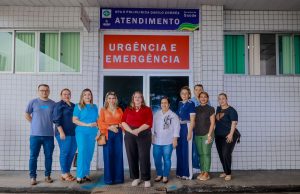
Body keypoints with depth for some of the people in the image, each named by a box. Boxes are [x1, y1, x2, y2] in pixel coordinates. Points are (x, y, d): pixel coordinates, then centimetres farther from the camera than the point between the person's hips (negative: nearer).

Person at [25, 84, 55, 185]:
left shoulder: (53, 104, 5)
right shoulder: (33, 102, 3)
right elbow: (27, 115, 11)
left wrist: (49, 124, 5)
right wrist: (34, 123, 5)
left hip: (49, 134, 1)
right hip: (35, 134, -1)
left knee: (48, 156, 7)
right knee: (33, 156, 3)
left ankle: (47, 176, 19)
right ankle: (32, 177, 14)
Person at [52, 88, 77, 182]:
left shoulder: (73, 106, 16)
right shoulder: (59, 105, -4)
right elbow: (56, 120, -11)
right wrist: (61, 132, -18)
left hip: (73, 133, 7)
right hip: (64, 133, -7)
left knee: (72, 153, 8)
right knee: (64, 153, -2)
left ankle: (67, 172, 19)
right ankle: (64, 174, 9)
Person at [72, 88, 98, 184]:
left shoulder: (94, 107, 14)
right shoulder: (78, 106, 1)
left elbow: (97, 119, 18)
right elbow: (74, 120, -6)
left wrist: (96, 123, -4)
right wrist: (87, 124, -14)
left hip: (92, 133, 4)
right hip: (81, 132, -4)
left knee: (89, 154, 7)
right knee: (82, 153, -9)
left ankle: (86, 174, 18)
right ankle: (79, 176, -2)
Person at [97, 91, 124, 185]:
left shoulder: (119, 110, 13)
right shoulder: (103, 110, 7)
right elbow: (100, 122, -1)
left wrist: (118, 125, -11)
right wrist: (110, 127, -14)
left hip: (118, 133, 2)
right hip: (108, 134, -2)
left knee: (118, 155, 2)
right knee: (108, 155, -3)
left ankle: (118, 177, 10)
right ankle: (109, 178, 6)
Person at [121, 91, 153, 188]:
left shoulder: (147, 109, 5)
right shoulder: (128, 109, 13)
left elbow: (149, 123, -6)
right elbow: (123, 122, 2)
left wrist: (138, 130, -17)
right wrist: (131, 131, -14)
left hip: (144, 135, -3)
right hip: (130, 135, 3)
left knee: (144, 157, -4)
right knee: (132, 157, 5)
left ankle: (146, 179, 7)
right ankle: (135, 178, 18)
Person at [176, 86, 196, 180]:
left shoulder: (191, 104, -6)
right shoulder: (179, 103, 13)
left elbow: (192, 120, -9)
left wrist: (190, 132, -15)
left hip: (186, 127, -6)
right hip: (179, 128, 6)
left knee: (186, 151, -1)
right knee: (179, 150, 10)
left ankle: (187, 174, 9)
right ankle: (180, 172, 21)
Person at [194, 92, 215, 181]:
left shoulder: (210, 109, 0)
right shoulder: (196, 109, 11)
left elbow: (212, 123, -4)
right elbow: (194, 122, 13)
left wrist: (209, 134, -11)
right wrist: (194, 133, 6)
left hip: (207, 134, -4)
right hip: (197, 134, 4)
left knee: (206, 153, -3)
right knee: (200, 154, 8)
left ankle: (206, 173, 5)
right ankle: (202, 172, 17)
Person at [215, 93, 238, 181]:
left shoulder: (231, 110, -8)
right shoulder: (218, 109, 11)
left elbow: (234, 122, -15)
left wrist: (231, 134, -22)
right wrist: (214, 132, 17)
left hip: (228, 136, -7)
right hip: (218, 136, 7)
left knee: (226, 154, -10)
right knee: (221, 154, 10)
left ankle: (228, 173, 3)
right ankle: (225, 171, 23)